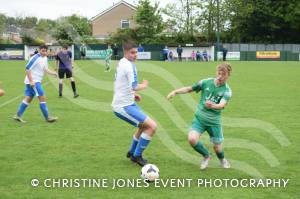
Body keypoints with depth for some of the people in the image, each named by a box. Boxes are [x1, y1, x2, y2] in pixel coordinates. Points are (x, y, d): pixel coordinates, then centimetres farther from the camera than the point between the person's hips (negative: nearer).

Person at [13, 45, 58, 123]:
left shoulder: (45, 58, 10)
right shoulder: (35, 58, -16)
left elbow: (45, 69, 19)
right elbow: (27, 69, -17)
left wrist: (53, 73, 0)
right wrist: (31, 81, -22)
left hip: (37, 81, 9)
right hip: (33, 81, -9)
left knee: (28, 98, 10)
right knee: (42, 98, -10)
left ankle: (18, 115, 14)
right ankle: (47, 118, -6)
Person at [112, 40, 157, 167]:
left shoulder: (122, 63, 12)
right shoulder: (129, 65, -19)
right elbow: (135, 87, -25)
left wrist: (132, 95, 15)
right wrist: (144, 85, -5)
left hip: (121, 103, 10)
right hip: (124, 107, -10)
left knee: (144, 125, 27)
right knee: (152, 126, -15)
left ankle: (132, 152, 36)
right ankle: (137, 156, -3)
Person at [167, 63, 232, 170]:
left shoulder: (227, 90, -12)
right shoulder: (206, 82, -6)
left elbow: (222, 105, -30)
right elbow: (190, 89, 6)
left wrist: (213, 105, -52)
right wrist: (175, 92, -7)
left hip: (214, 121, -1)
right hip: (199, 118, 1)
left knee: (217, 148, 3)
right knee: (192, 139, -21)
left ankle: (222, 159, 41)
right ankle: (206, 156, 9)